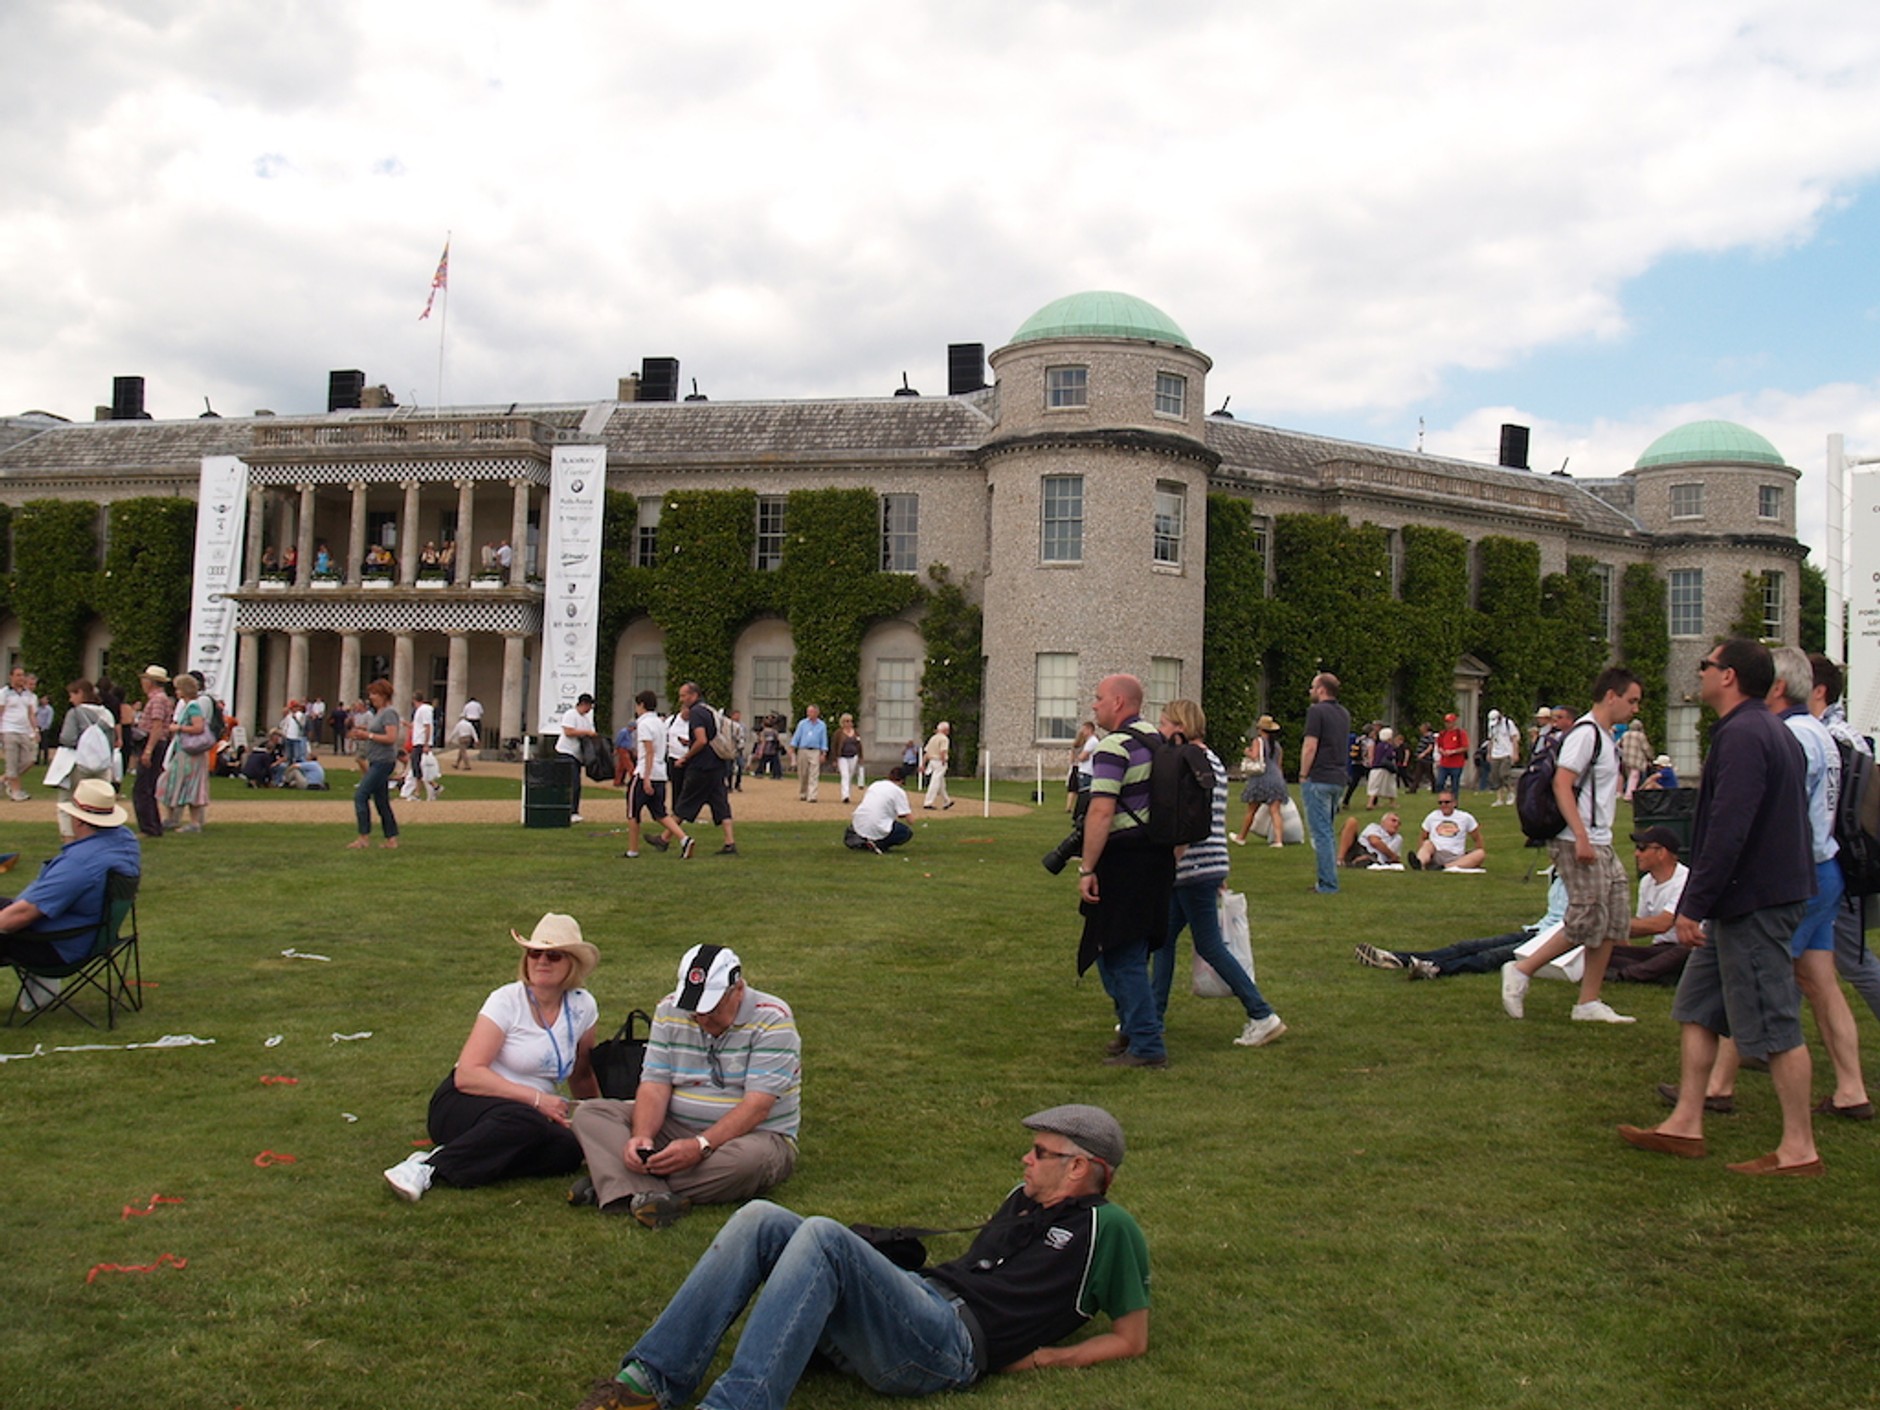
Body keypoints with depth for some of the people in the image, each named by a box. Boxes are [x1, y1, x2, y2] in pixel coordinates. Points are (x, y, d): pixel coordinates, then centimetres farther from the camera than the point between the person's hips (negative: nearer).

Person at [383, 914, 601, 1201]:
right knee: (524, 1121, -39)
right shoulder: (507, 1002, -10)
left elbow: (581, 1077, 17)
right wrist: (535, 1098, -24)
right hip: (464, 1105, -5)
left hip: (529, 1112, 5)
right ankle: (431, 1166, -27)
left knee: (568, 1150, -30)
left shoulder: (582, 1006, 3)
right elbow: (467, 1075, -19)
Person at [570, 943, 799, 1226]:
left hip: (754, 1136, -4)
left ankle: (613, 1185, -28)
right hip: (675, 1129, 4)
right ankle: (642, 1196, -37)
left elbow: (757, 1106, -21)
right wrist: (642, 1136, -24)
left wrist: (701, 1146, -32)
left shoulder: (772, 1020, -14)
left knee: (751, 1158, -40)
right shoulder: (670, 1011, 2)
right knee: (590, 1113, -11)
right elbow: (655, 1085, -4)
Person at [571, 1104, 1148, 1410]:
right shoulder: (1026, 1200, 28)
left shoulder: (1108, 1228, 6)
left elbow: (1132, 1339, 4)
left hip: (955, 1343, -9)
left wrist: (1044, 1357, -4)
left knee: (821, 1236, -32)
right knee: (760, 1220, -11)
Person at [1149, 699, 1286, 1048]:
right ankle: (1153, 1017, 18)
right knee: (1163, 938, 12)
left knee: (1209, 945, -2)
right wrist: (1220, 874, 22)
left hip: (1195, 867, -10)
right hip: (1209, 865, 10)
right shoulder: (1212, 762, 14)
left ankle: (1263, 1017, 5)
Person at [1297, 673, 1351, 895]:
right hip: (1338, 778, 8)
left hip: (1318, 778, -8)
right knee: (1326, 830, 17)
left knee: (1321, 831, -6)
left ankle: (1328, 884, -7)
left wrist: (1303, 775, -9)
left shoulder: (1316, 711, -12)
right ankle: (1328, 880, 19)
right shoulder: (1344, 714, 14)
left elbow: (1310, 746, -16)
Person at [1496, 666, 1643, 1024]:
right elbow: (1562, 783, -21)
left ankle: (1589, 1003, 14)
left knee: (1612, 925, 8)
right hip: (1579, 844, -10)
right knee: (1587, 923, -10)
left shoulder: (1606, 737, 17)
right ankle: (1521, 971, 1)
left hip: (1600, 845, 10)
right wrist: (1581, 837, -26)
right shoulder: (1585, 732, -13)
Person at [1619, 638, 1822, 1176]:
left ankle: (1799, 1148, 6)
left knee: (1774, 1025, -3)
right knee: (1697, 1009, 14)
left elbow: (1728, 831, -25)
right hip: (1742, 904, 11)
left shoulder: (1743, 735, -18)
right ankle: (1686, 1123, 18)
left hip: (1754, 903, -11)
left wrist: (1693, 904, -21)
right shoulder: (1772, 732, 15)